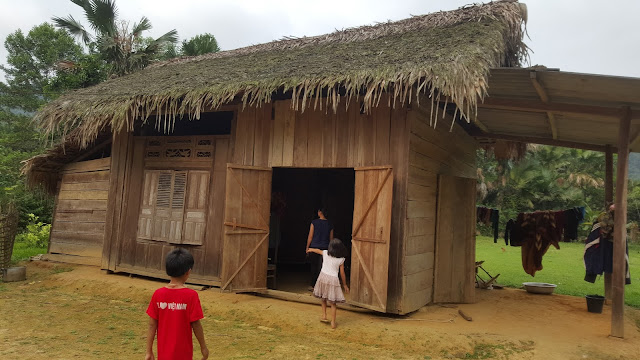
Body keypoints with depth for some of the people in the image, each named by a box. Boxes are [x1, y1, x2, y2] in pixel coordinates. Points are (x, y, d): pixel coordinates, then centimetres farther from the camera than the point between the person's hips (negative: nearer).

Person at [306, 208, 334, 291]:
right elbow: (331, 238, 8)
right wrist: (330, 249, 18)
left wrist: (307, 247, 6)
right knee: (321, 268, 6)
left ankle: (312, 285, 11)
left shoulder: (314, 222, -5)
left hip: (314, 247, -2)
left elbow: (310, 236, -3)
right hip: (325, 248, 2)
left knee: (313, 267, 8)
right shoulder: (330, 224, 4)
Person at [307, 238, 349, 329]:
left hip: (323, 277, 2)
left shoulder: (325, 253, 5)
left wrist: (311, 249, 49)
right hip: (333, 279, -2)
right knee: (332, 303, 6)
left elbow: (317, 250, 27)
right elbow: (342, 273, 1)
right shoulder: (341, 259, 0)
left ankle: (324, 316, 19)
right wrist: (345, 285, 13)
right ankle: (333, 323, 6)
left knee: (323, 299, 23)